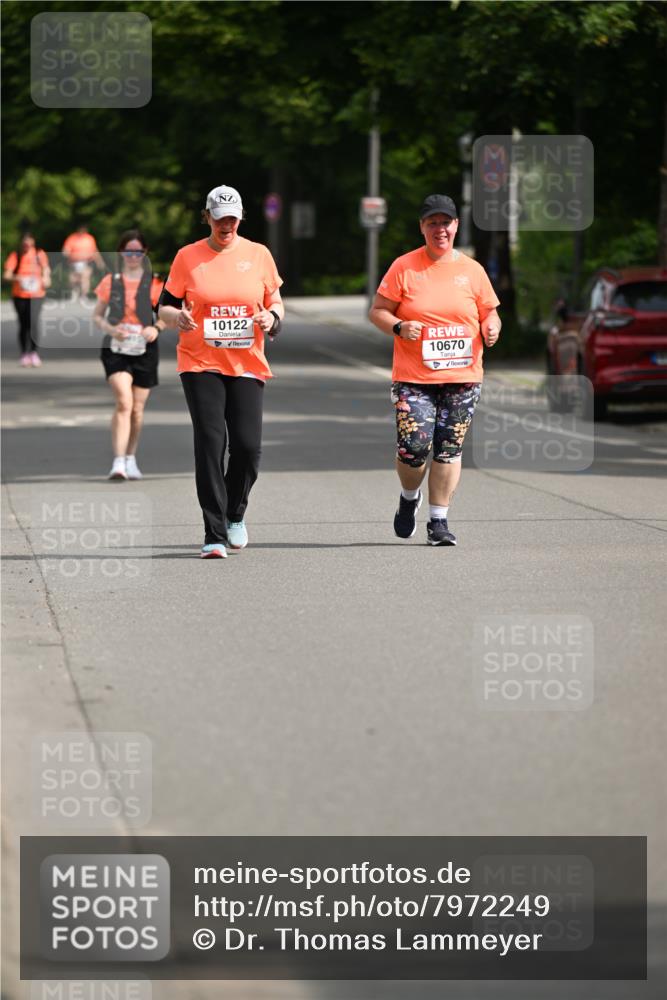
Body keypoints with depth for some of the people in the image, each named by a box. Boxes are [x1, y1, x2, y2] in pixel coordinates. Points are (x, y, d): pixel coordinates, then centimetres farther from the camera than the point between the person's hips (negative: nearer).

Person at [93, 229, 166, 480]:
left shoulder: (154, 283, 3)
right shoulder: (110, 282, 4)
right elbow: (97, 316, 9)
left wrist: (156, 328, -13)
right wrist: (110, 329, -11)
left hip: (144, 350, 1)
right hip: (116, 349, -1)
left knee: (137, 409, 9)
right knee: (124, 402, -19)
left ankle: (130, 458, 29)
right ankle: (118, 461, -21)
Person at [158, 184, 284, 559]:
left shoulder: (258, 254, 8)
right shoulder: (188, 257, 4)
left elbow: (276, 303, 15)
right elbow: (165, 306, 7)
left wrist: (272, 317, -8)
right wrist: (178, 317, -15)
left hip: (247, 364, 1)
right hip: (200, 364, -1)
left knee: (248, 445, -7)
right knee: (210, 443, -10)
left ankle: (235, 514, 22)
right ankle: (215, 534, -6)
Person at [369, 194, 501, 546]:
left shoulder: (472, 270, 8)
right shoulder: (404, 267, 2)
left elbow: (490, 314, 16)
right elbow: (377, 311, 4)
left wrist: (491, 329, -6)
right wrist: (398, 327, -16)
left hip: (462, 376, 2)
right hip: (413, 377, -2)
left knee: (448, 448, 0)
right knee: (414, 447, -11)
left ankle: (438, 521, 11)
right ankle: (409, 498, 21)